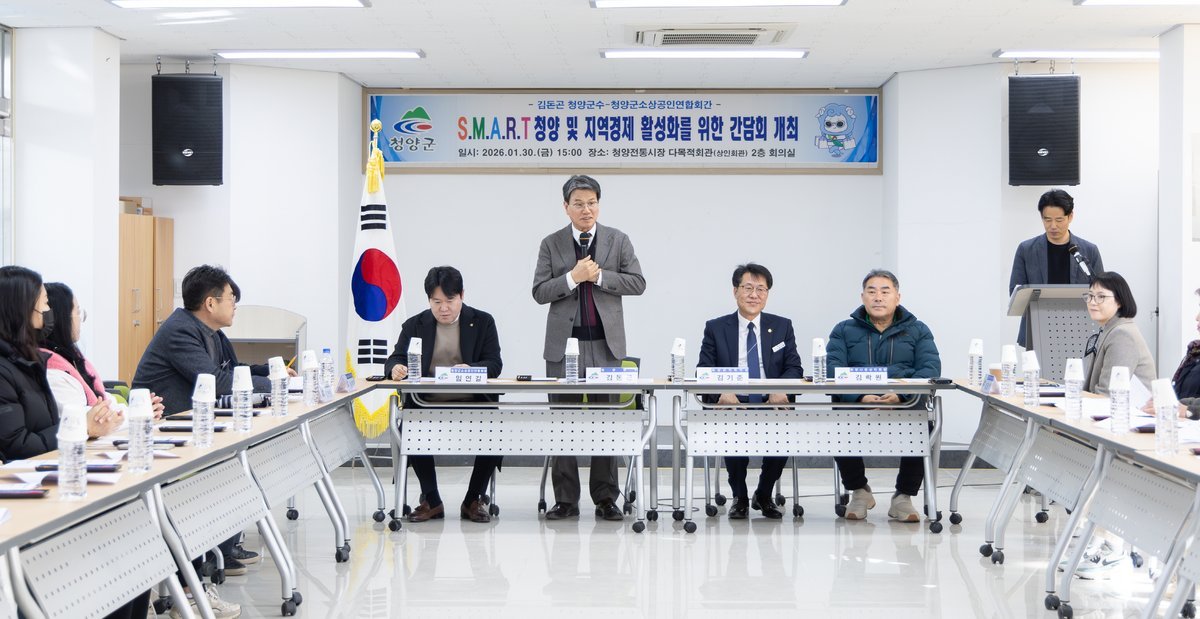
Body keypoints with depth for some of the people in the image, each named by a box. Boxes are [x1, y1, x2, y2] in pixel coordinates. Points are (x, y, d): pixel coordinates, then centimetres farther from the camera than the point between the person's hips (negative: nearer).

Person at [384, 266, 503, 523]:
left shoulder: (483, 322, 8)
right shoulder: (415, 325, 11)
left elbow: (494, 364, -1)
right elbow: (394, 360, 4)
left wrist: (470, 369, -23)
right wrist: (396, 369, -22)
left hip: (473, 403, 0)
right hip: (426, 405, 0)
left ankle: (474, 500, -6)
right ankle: (431, 501, -11)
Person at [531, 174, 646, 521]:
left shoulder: (618, 241, 7)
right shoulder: (551, 245, 6)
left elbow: (637, 283, 0)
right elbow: (539, 292, 0)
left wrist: (598, 276, -10)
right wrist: (573, 277, -13)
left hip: (605, 343, 0)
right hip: (563, 344, 0)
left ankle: (606, 498, 9)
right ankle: (565, 499, 8)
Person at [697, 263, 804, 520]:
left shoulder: (782, 327, 14)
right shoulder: (716, 328, 9)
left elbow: (795, 368, 6)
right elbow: (704, 372, 0)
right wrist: (722, 392, -22)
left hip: (771, 404, 1)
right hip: (732, 404, -1)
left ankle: (764, 495, -2)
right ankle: (739, 498, -6)